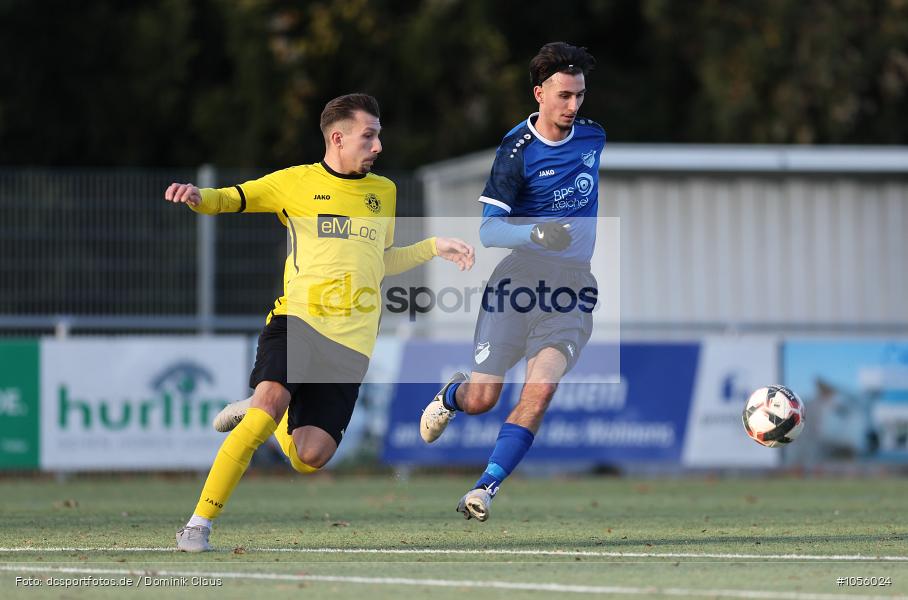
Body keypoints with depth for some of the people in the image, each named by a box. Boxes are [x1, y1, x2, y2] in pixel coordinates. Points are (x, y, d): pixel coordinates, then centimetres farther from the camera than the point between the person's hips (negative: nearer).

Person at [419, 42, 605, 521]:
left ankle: (486, 488, -15)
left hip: (572, 286, 3)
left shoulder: (593, 136, 3)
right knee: (481, 400, 0)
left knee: (538, 393, -18)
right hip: (519, 279, -3)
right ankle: (450, 395, 37)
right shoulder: (516, 151, -12)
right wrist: (539, 233, -30)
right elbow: (488, 230, -13)